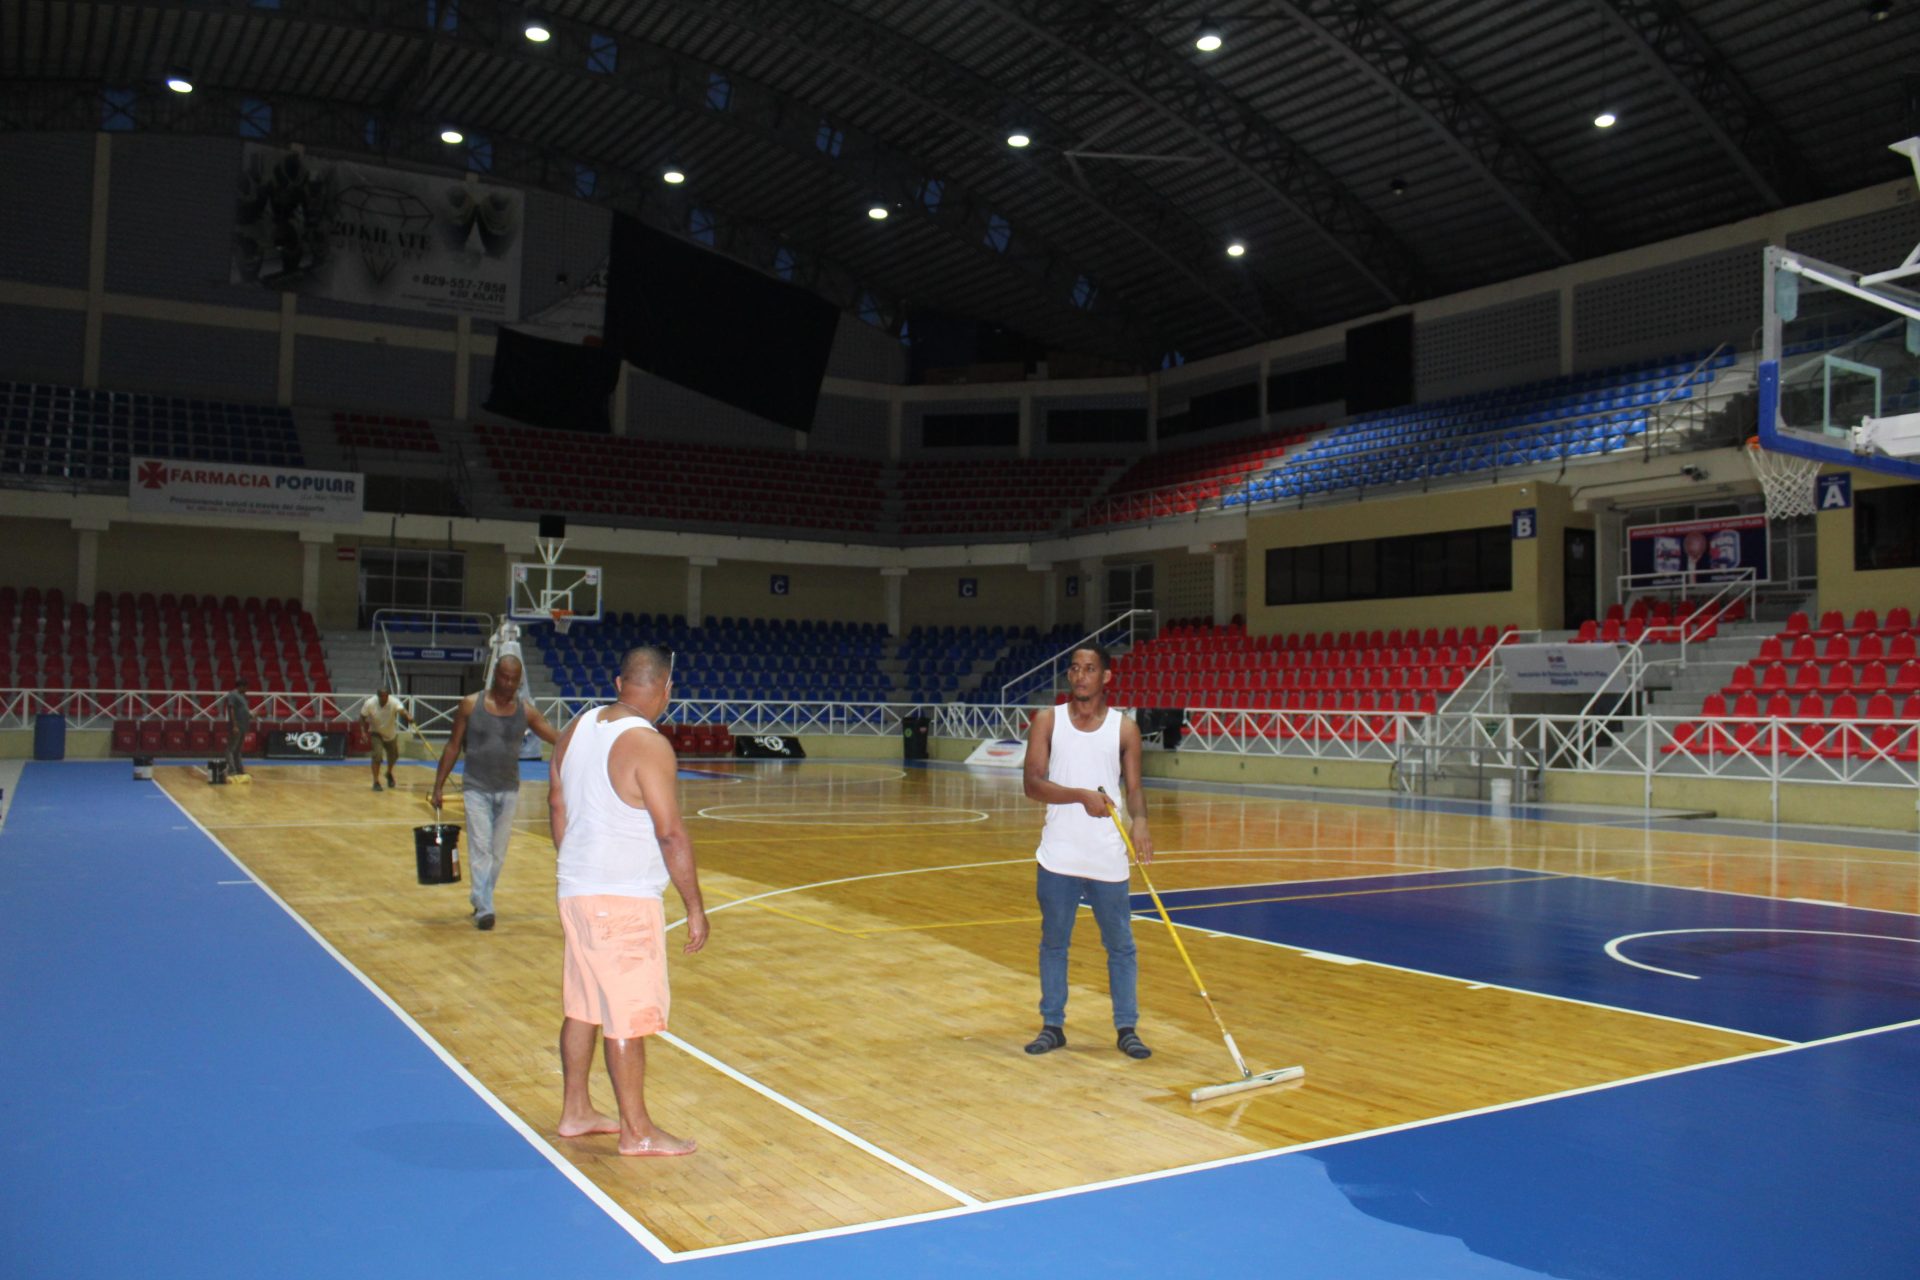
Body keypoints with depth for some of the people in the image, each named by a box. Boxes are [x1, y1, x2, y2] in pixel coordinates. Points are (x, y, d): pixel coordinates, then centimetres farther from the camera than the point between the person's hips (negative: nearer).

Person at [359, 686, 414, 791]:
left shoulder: (394, 702, -32)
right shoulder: (369, 703, -27)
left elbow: (401, 710, -52)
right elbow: (362, 717, -11)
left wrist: (408, 717, -74)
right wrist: (367, 732, -20)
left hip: (391, 734, 2)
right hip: (376, 733, -2)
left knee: (393, 756, 16)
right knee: (377, 755, -19)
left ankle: (389, 773, 48)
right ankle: (376, 782, -8)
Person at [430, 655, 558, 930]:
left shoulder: (525, 710, -2)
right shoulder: (471, 705, -6)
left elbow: (558, 739, -5)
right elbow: (453, 746, 0)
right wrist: (438, 786, -1)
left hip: (509, 791, 3)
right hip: (477, 789, -2)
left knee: (498, 853, 12)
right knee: (480, 850, -8)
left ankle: (479, 898, 31)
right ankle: (484, 909, -8)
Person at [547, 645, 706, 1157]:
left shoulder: (577, 729, 6)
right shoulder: (647, 745, -17)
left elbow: (557, 810, 15)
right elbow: (671, 834, -19)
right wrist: (695, 908, -12)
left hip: (577, 890, 8)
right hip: (624, 901, -8)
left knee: (581, 1006, 18)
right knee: (629, 1018, 2)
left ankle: (575, 1112, 30)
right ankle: (637, 1133, 12)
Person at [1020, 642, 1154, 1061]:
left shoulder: (1124, 728, 2)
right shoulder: (1047, 721, 1)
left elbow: (1134, 787, -1)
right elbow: (1033, 783, -8)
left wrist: (1139, 819, -23)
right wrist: (1082, 795, -23)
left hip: (1108, 857, 0)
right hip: (1058, 856, 0)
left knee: (1120, 945, 7)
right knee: (1054, 943, 11)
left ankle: (1126, 1029, 19)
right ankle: (1053, 1026, 23)